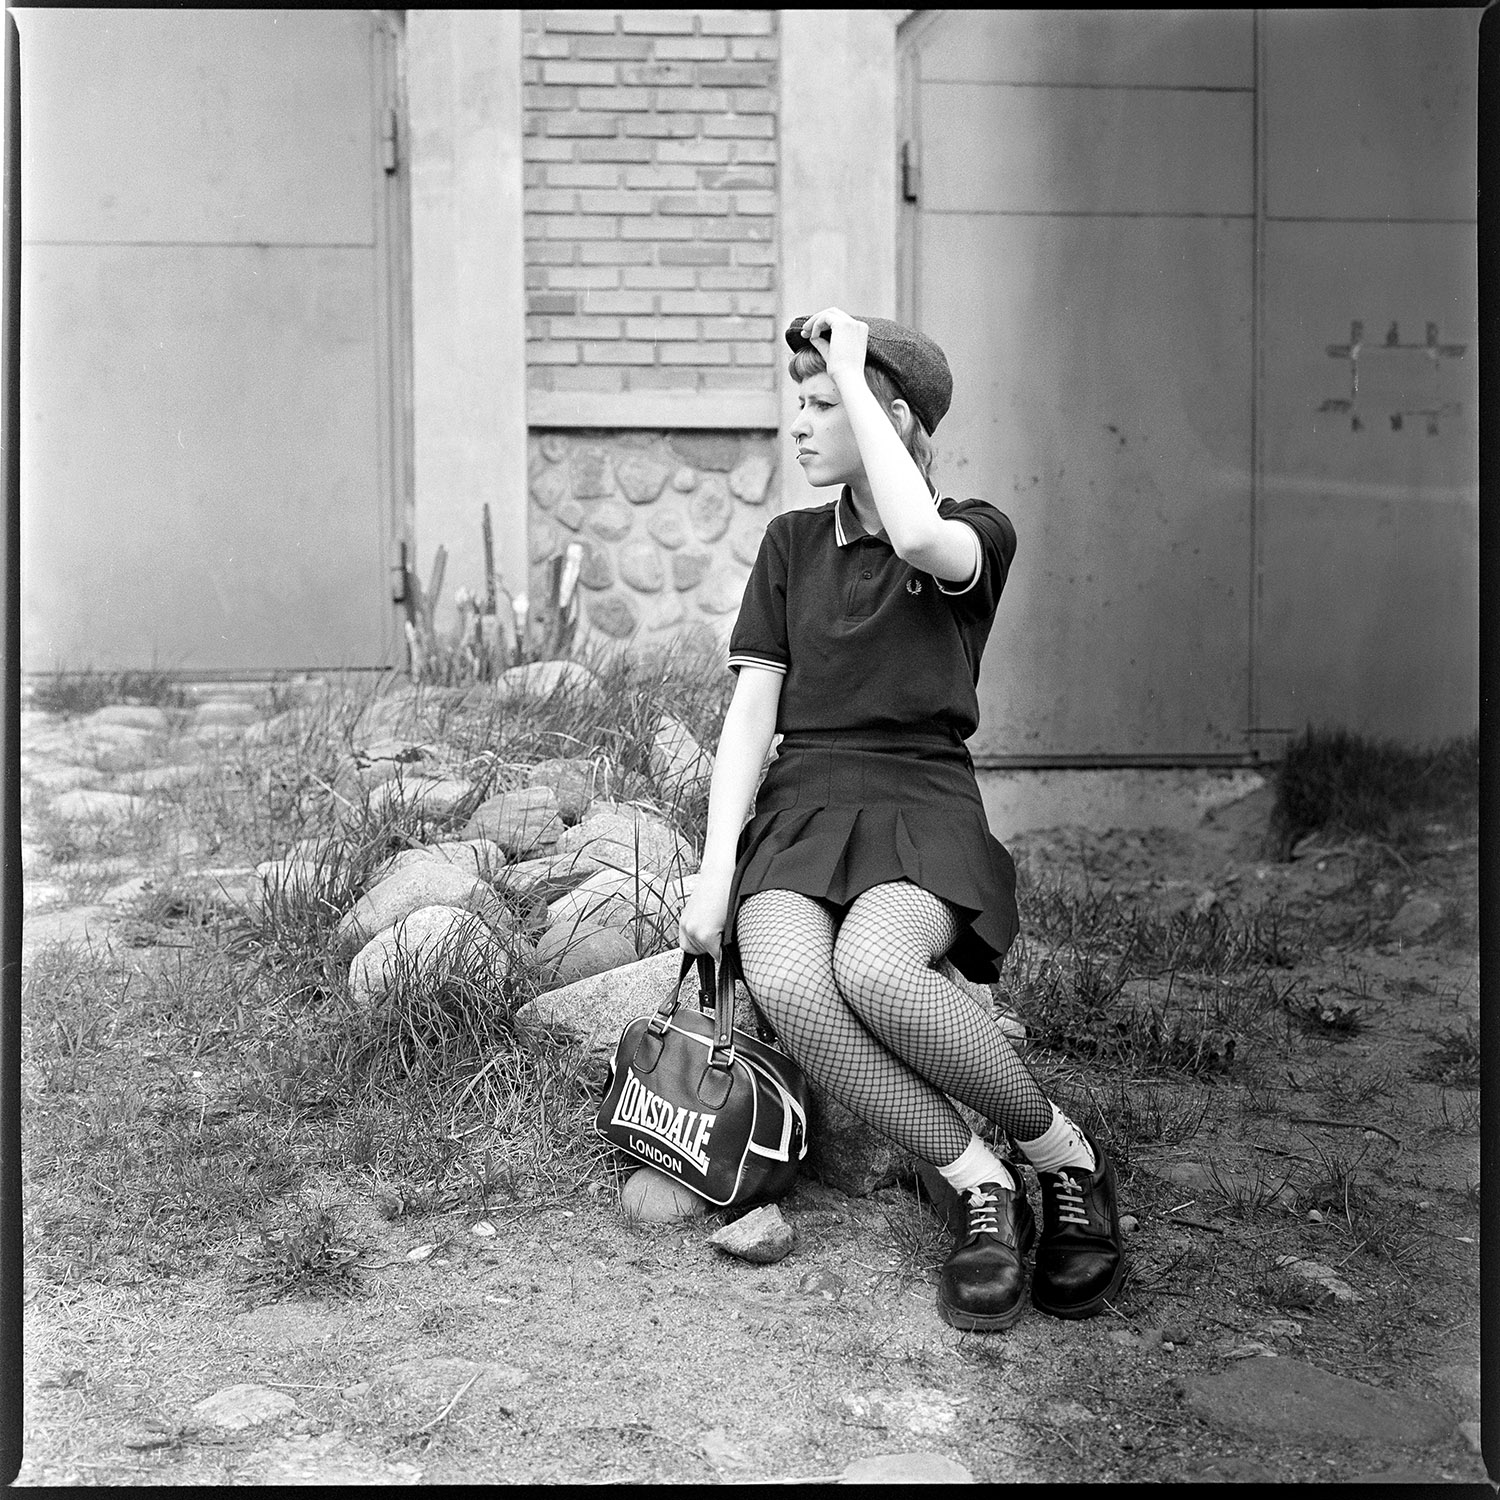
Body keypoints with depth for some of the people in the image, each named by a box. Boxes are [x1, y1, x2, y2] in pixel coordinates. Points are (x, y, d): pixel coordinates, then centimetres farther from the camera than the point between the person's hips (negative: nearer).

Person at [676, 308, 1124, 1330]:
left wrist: (853, 369, -10)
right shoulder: (792, 543, 17)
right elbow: (753, 709, 9)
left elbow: (919, 537, -22)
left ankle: (1071, 1161, -13)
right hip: (800, 805, 3)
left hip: (924, 803, -3)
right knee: (785, 980, -33)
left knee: (871, 967, -37)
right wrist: (716, 866, -5)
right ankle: (985, 1191, -18)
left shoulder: (979, 534, 5)